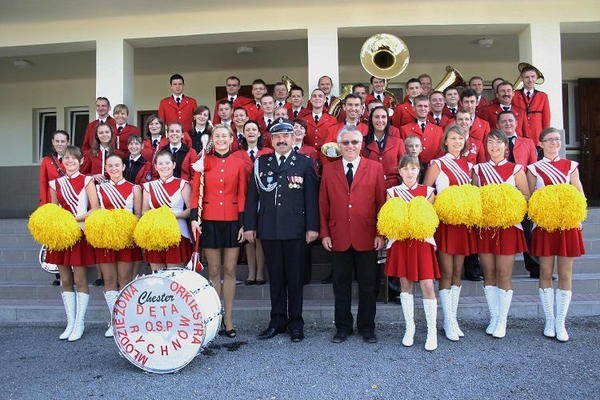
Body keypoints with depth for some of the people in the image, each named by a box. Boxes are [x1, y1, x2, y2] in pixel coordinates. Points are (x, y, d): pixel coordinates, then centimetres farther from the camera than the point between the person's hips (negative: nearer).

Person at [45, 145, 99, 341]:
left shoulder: (86, 181, -1)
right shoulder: (56, 183, 11)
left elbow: (95, 209, -7)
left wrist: (74, 218, -18)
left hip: (80, 234, -4)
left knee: (80, 281, -1)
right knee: (66, 281, 7)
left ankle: (79, 324, 7)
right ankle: (70, 323, 17)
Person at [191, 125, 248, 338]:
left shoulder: (239, 163, 5)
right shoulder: (204, 162, 4)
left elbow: (242, 195, 4)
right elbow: (196, 191, 2)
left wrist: (243, 223, -1)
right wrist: (194, 218, -7)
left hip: (232, 221, 1)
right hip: (209, 221, 0)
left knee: (230, 270, 5)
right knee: (214, 270, 5)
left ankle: (228, 318, 14)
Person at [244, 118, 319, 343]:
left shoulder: (304, 163, 3)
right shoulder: (260, 163, 9)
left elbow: (311, 197, -1)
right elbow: (252, 196, 8)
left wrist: (312, 227, -6)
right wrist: (249, 226, 3)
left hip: (295, 229, -2)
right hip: (269, 229, 2)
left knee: (295, 277, 5)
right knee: (275, 277, 10)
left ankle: (296, 322, 17)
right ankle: (277, 321, 22)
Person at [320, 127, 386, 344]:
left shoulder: (375, 168, 3)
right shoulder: (329, 170, 7)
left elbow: (382, 202, 1)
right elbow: (323, 204, 6)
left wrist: (380, 234, -4)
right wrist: (324, 233, 0)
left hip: (367, 238, -1)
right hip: (338, 238, 1)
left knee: (368, 285, 9)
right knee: (341, 285, 10)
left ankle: (367, 327, 24)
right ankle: (343, 327, 24)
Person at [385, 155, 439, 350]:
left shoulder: (427, 191, 4)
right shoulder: (393, 192, 4)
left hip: (422, 241, -1)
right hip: (401, 242, 1)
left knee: (427, 285, -5)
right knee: (405, 284, 7)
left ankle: (432, 331, 7)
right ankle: (409, 328, 19)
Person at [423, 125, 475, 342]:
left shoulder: (468, 165, 13)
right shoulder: (438, 164, -2)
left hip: (464, 222, 5)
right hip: (444, 221, -5)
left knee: (458, 271, 9)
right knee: (447, 272, -3)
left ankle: (452, 318, 19)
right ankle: (449, 321, 7)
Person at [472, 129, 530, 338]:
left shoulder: (516, 169, 5)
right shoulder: (478, 169, 11)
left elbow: (526, 197, 3)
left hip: (508, 225, -2)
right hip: (484, 225, 2)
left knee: (504, 275, -2)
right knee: (488, 274, 6)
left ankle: (502, 320, 9)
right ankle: (493, 317, 17)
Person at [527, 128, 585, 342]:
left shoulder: (570, 166, 10)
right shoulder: (533, 169, 6)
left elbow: (580, 196, 7)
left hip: (568, 224, 1)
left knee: (565, 273, 1)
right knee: (546, 272, 2)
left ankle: (561, 323, 9)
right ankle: (549, 321, 13)